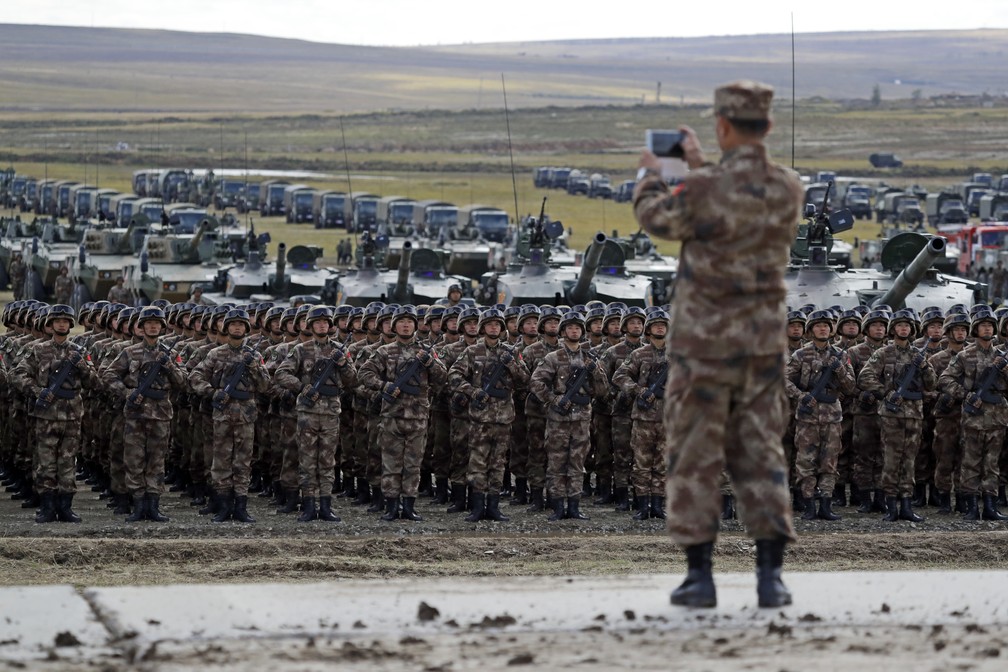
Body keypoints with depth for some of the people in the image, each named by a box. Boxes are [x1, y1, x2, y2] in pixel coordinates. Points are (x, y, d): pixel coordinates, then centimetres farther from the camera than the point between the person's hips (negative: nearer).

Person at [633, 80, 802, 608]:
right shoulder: (788, 190, -1)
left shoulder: (702, 190, -18)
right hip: (764, 341, 4)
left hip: (704, 341, -4)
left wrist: (650, 176, 23)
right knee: (760, 452, 9)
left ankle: (700, 576, 5)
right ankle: (770, 575, 3)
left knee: (695, 456, 4)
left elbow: (657, 218, 3)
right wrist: (701, 167, 31)